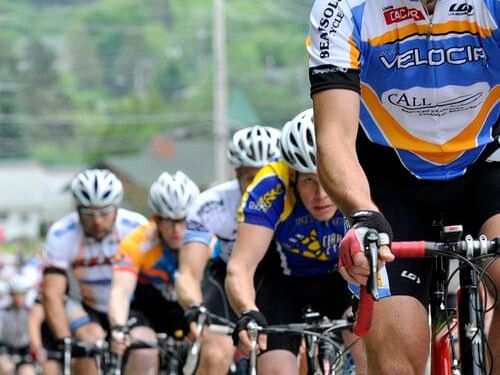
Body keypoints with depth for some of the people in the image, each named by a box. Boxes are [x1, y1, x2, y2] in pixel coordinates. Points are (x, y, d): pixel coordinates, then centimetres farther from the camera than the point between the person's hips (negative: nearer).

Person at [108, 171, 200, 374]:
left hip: (185, 311, 3)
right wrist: (119, 329, -58)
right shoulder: (137, 243, -26)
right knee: (143, 354, -32)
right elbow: (121, 291, -38)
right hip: (145, 309, -3)